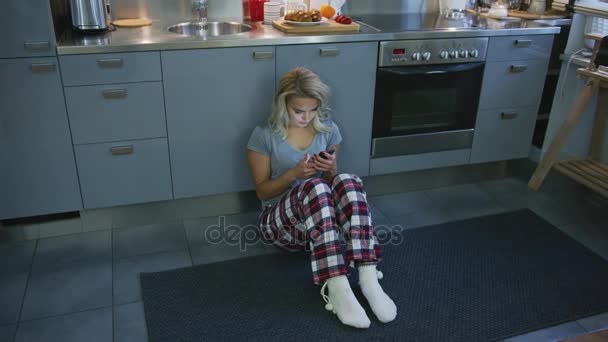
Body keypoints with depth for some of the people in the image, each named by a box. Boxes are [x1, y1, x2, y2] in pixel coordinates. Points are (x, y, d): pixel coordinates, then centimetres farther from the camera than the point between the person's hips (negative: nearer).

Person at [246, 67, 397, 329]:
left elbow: (331, 182, 12)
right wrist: (295, 173, -19)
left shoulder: (328, 130, 6)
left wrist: (330, 169, -12)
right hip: (280, 221, -3)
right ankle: (337, 287, -45)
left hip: (321, 216, 3)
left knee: (347, 182, -32)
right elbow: (262, 191, -2)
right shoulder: (264, 136, -4)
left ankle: (368, 277, -39)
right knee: (314, 187, -38)